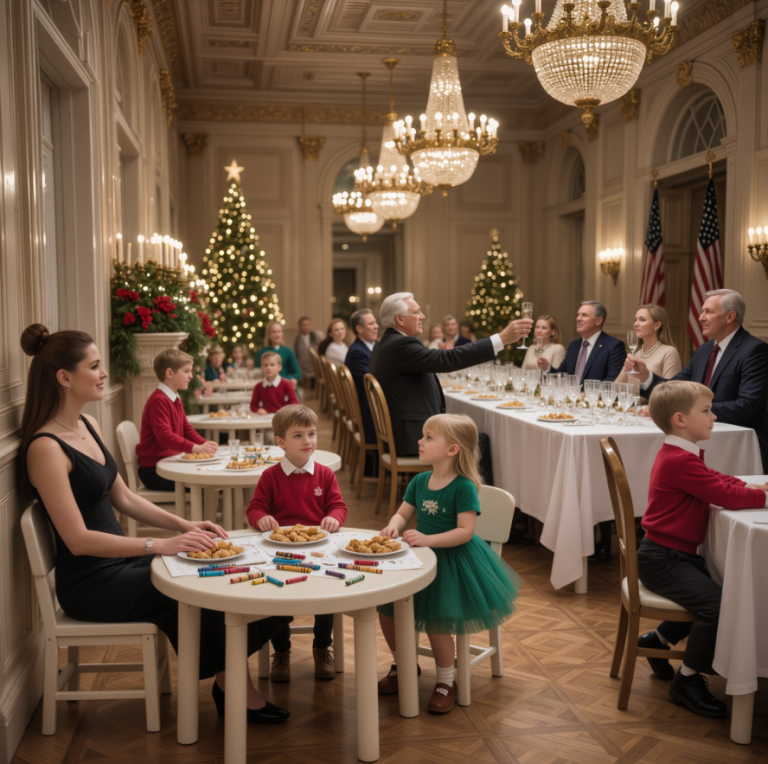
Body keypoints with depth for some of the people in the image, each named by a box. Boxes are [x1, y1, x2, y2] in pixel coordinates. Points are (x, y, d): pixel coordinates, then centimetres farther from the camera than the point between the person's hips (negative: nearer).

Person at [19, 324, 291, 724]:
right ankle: (234, 687, 6)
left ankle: (230, 683, -1)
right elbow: (79, 540, -24)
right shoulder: (46, 448, -21)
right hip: (89, 584, -8)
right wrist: (160, 545, -28)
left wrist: (184, 525, 0)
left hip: (118, 560, 8)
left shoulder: (88, 425, 7)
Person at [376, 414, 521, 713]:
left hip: (453, 560, -7)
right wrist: (394, 526, -16)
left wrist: (427, 539, -31)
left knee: (436, 621, -15)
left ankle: (446, 683, 12)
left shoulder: (464, 487, -18)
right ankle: (402, 665, 28)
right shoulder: (419, 482, 3)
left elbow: (465, 531, -23)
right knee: (385, 608, 2)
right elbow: (402, 513, 7)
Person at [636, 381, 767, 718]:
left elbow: (716, 479, 17)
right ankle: (688, 679, -5)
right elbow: (727, 496, -23)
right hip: (662, 559, -11)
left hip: (677, 554, 11)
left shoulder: (683, 456, 13)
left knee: (708, 593, 16)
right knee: (715, 603, -21)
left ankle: (657, 639, 29)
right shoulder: (680, 462, -22)